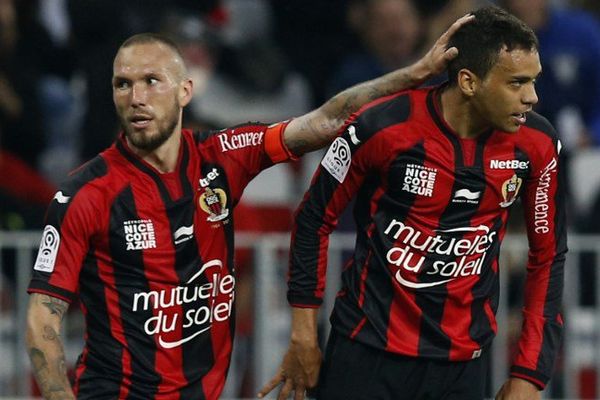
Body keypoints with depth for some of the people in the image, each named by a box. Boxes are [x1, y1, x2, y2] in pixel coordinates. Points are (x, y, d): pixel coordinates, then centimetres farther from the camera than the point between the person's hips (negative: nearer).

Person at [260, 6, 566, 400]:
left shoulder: (537, 144, -6)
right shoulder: (381, 127, -15)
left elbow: (548, 256, 4)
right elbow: (314, 220, -1)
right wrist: (303, 337, 0)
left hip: (464, 362, 3)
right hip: (367, 349, -2)